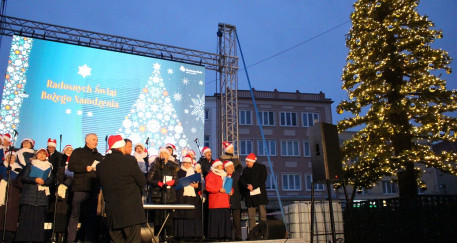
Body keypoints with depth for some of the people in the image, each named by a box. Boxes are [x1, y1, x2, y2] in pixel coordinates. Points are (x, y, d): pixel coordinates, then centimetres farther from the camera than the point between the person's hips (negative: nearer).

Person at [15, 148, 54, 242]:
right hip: (29, 193, -1)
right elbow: (23, 178, 2)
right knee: (26, 216, -6)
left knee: (39, 217, -3)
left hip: (42, 195, 1)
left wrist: (43, 181, -10)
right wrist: (35, 180, -12)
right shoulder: (30, 164, 10)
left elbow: (51, 180, 10)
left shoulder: (49, 167, 16)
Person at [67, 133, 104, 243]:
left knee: (92, 215, 7)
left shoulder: (99, 156, 19)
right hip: (80, 188, -4)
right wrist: (86, 168, -12)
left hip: (94, 189, 4)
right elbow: (71, 166, -4)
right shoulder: (78, 152, 7)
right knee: (75, 215, -3)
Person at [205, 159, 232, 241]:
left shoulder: (224, 175, 23)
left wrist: (230, 191, 9)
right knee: (216, 219, -9)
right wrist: (219, 189, -18)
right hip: (215, 203, -7)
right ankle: (216, 237, -3)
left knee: (225, 218, 4)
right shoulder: (211, 175, 0)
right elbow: (208, 186, -13)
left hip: (225, 202, 7)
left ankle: (225, 236, 9)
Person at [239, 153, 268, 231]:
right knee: (251, 216, 3)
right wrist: (247, 186, -12)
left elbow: (263, 179, -6)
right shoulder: (245, 170, 16)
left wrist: (253, 186, -13)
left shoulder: (261, 167, 4)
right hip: (249, 195, 3)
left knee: (262, 214, -5)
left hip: (259, 193, -3)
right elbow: (241, 180, 9)